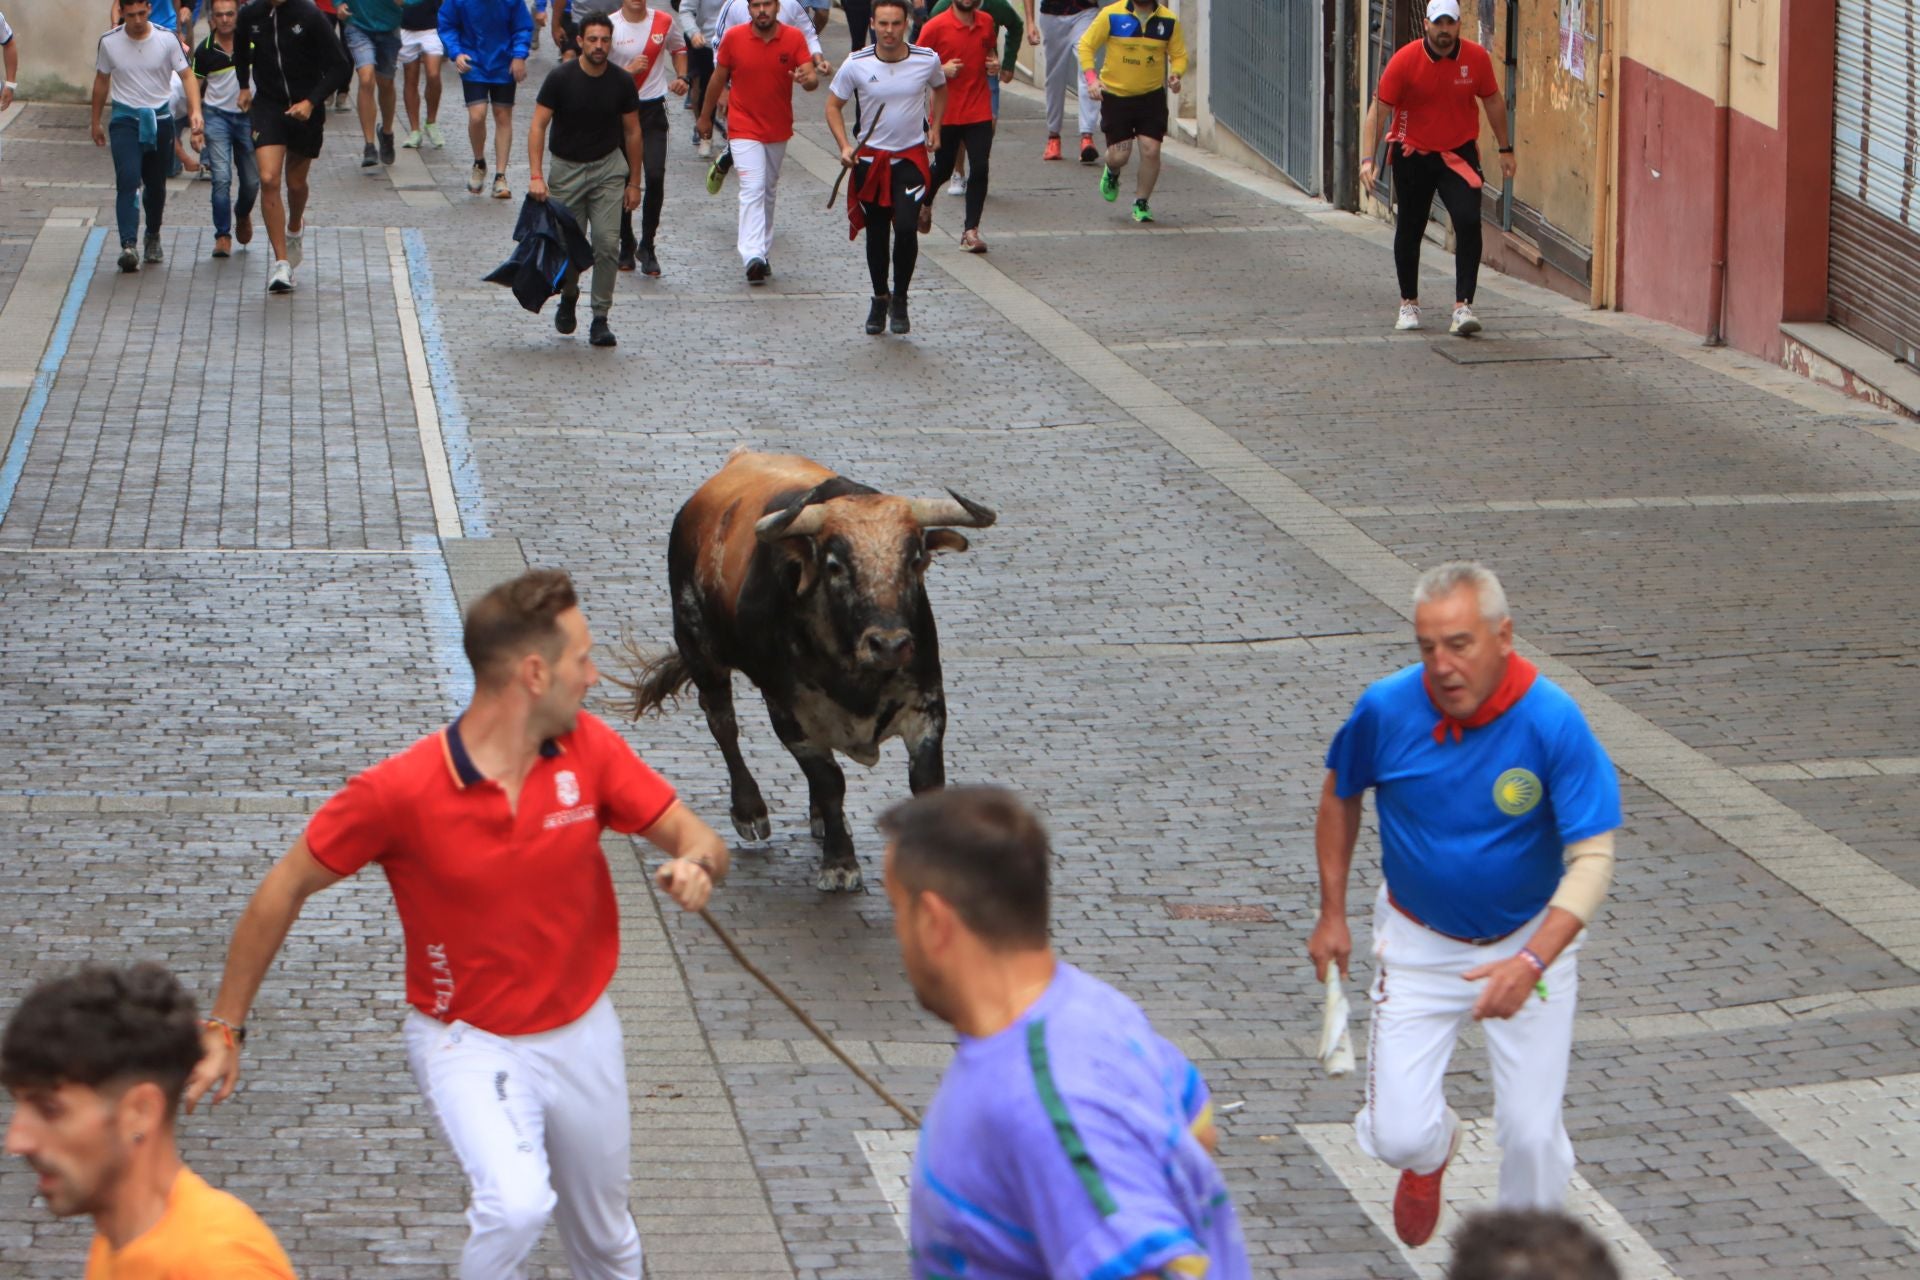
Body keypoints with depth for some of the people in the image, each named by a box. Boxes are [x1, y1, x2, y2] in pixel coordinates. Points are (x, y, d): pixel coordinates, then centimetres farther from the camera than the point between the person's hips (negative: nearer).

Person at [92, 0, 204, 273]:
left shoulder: (167, 39, -6)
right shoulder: (109, 42, -3)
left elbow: (187, 76, -7)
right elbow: (101, 81, 10)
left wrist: (195, 112, -22)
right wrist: (96, 122, 16)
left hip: (160, 119, 1)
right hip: (125, 119, -1)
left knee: (156, 185, 11)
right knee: (128, 180, -18)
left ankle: (153, 237, 35)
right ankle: (128, 246, -28)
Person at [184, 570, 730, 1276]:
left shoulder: (589, 750, -10)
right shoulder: (401, 790, -23)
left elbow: (693, 834, -1)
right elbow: (285, 887, -12)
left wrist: (696, 862, -27)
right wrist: (225, 1028, -8)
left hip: (583, 1033, 5)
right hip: (469, 1043, -5)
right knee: (517, 1204, -31)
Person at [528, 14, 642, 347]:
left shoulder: (622, 82, -5)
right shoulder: (561, 78, -12)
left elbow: (632, 132, 5)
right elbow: (538, 126, -12)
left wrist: (634, 182, 5)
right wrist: (536, 176, -22)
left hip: (608, 167, 1)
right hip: (567, 167, -1)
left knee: (607, 243, -9)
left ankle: (600, 319, -2)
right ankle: (568, 297, 32)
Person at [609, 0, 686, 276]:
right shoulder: (609, 26, -7)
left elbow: (678, 49, 22)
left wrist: (681, 77, 5)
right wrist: (628, 70, -20)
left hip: (653, 109, 1)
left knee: (656, 176, -11)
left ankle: (647, 247, 4)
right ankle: (626, 246, 22)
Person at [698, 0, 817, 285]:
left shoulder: (794, 38, -7)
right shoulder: (734, 38, -9)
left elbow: (812, 78, -13)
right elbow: (718, 79, 4)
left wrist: (808, 79, -38)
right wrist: (705, 117, 12)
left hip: (779, 130, 3)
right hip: (744, 128, -3)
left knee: (769, 191, 17)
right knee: (753, 189, -17)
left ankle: (764, 251, 30)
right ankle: (754, 257, -29)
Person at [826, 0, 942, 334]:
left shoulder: (928, 60, -7)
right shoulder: (856, 65, -10)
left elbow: (940, 89, 17)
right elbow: (833, 106, 2)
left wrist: (935, 128, 8)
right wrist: (845, 145, -11)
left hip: (911, 157, -1)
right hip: (871, 158, 1)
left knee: (906, 228, -15)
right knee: (876, 234, 9)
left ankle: (899, 300, 3)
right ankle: (880, 298, 30)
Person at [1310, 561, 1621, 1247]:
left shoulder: (1553, 722, -24)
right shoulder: (1387, 708, -17)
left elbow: (1591, 858, -24)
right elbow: (1340, 795, 4)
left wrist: (1531, 963, -37)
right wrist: (1332, 914, 7)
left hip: (1530, 939, -1)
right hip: (1418, 942, 1)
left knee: (1532, 1133, -3)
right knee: (1396, 1135, -4)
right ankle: (1434, 1148, 34)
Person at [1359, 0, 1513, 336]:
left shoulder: (1476, 57, -7)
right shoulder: (1404, 61, -13)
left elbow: (1493, 102, 9)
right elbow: (1378, 110, -13)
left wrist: (1505, 149, 14)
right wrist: (1368, 158, -23)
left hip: (1459, 154, 0)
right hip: (1412, 155, 0)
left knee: (1468, 222, -17)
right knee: (1409, 230, 10)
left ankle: (1463, 306, -15)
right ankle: (1408, 303, 29)